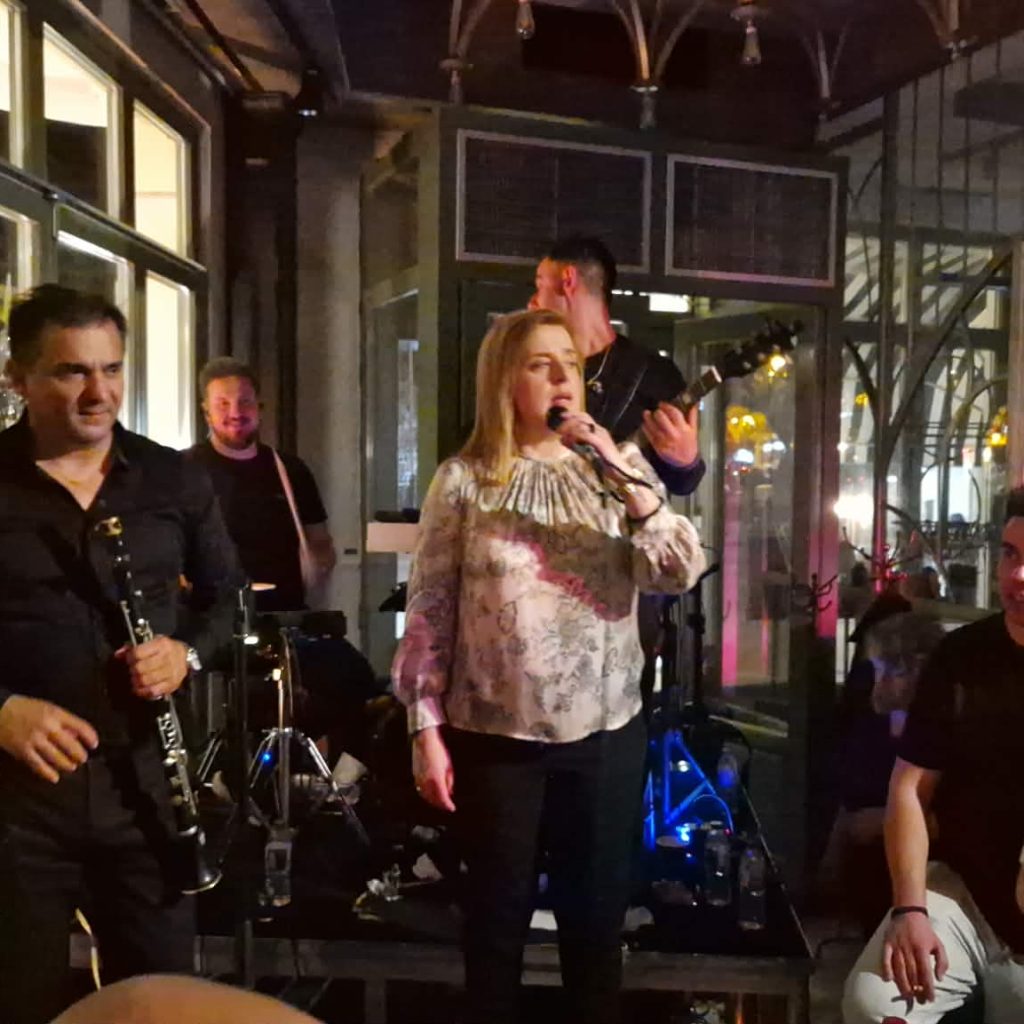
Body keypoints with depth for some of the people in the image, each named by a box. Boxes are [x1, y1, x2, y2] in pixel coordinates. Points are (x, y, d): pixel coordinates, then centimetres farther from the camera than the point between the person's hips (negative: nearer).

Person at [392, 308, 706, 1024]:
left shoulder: (619, 468, 3)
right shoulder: (463, 480, -3)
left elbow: (681, 573, -8)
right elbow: (428, 613, -3)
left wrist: (625, 478, -18)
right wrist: (426, 731, -6)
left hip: (606, 734, 2)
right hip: (493, 737, -1)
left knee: (597, 910, 15)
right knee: (498, 912, 13)